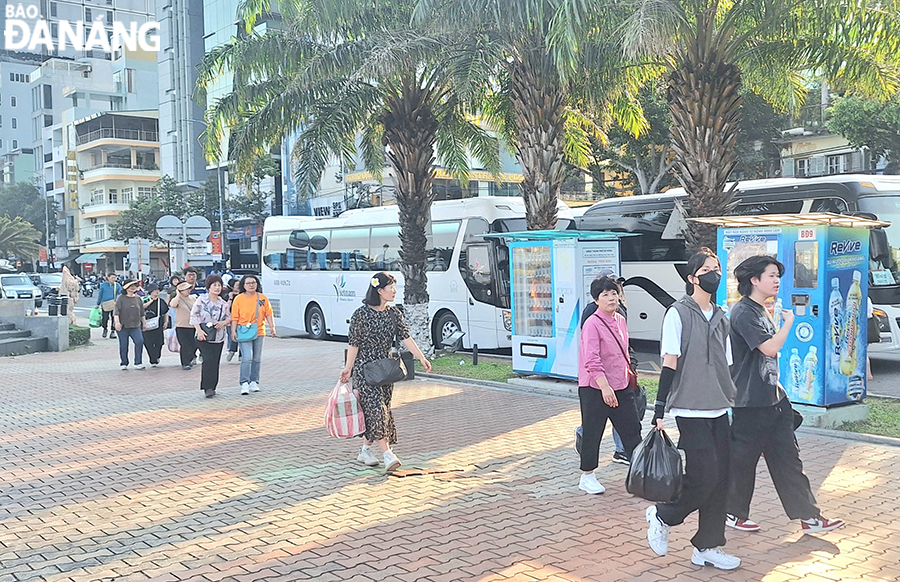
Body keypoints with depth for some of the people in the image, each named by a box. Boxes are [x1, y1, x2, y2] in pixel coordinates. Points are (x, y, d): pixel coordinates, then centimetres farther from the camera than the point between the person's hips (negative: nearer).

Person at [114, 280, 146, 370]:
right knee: (123, 345, 4)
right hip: (123, 326, -3)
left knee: (139, 341, -15)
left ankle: (138, 363, -7)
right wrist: (117, 322, -19)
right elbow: (116, 311, -9)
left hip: (135, 326, 3)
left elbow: (142, 313, 20)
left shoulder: (138, 299, 11)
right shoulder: (120, 298, -2)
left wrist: (143, 323, 21)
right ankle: (123, 364, 20)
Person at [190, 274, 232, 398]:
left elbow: (229, 317, 16)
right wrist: (199, 330, -13)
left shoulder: (223, 303, 10)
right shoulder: (201, 300, -1)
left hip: (218, 337, 4)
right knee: (208, 360, -16)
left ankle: (212, 387, 15)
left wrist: (224, 322, -7)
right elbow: (194, 315, -2)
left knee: (215, 362, 4)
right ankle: (207, 388, -13)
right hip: (204, 336, -4)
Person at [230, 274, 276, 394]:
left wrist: (272, 327, 0)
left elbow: (268, 314, 8)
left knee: (257, 359, 10)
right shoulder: (238, 299, -3)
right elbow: (235, 317, -3)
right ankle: (244, 383, -13)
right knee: (247, 357, -15)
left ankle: (254, 382, 20)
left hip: (259, 332, 4)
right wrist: (233, 331, -9)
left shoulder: (262, 298, 4)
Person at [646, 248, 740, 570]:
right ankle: (661, 516, 13)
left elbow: (727, 366, 18)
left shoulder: (721, 318, 13)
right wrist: (659, 410, -13)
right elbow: (670, 364, -10)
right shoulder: (678, 313, -6)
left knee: (720, 478, 5)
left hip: (719, 410, 7)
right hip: (691, 410, -7)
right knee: (704, 475, -11)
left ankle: (707, 547, 16)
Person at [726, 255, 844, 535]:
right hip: (750, 402, -9)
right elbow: (770, 347, -25)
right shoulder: (743, 312, -17)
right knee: (742, 459, 4)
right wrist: (789, 322, -11)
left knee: (787, 458, 9)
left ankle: (808, 516, 13)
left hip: (772, 397, 9)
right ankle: (733, 513, 20)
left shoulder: (762, 310, 14)